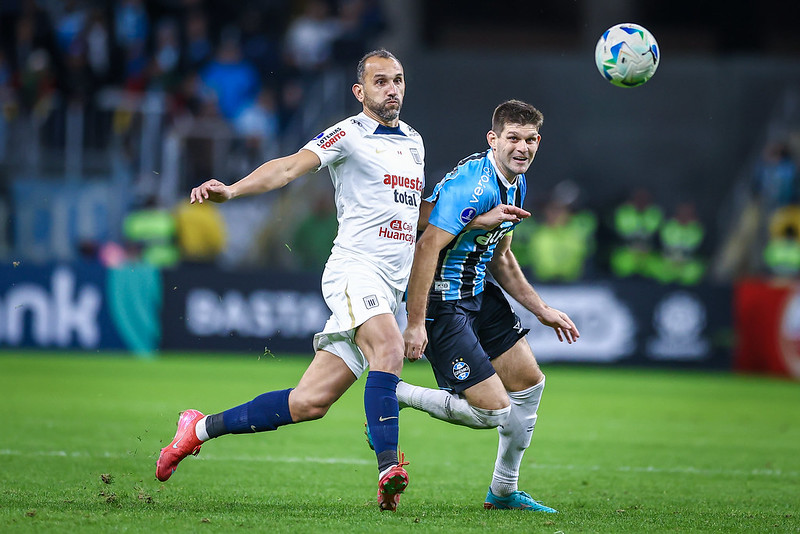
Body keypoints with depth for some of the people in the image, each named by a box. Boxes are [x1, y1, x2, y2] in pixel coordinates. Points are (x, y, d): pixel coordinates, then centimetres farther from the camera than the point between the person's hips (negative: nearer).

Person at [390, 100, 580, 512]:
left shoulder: (516, 184, 8)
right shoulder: (474, 184, -24)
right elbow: (426, 248, -27)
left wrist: (543, 311, 19)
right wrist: (415, 324, -29)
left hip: (479, 295, 10)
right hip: (443, 304, -10)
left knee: (530, 383, 15)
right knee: (494, 411, -11)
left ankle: (503, 491, 30)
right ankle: (392, 397, 4)